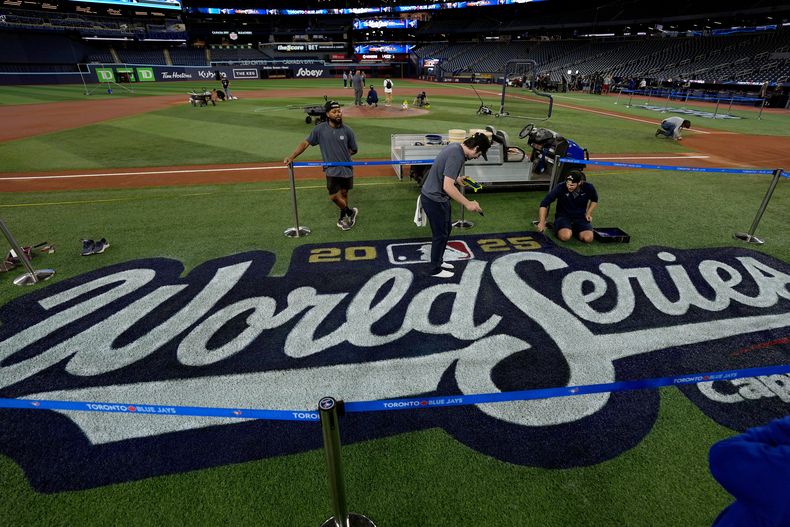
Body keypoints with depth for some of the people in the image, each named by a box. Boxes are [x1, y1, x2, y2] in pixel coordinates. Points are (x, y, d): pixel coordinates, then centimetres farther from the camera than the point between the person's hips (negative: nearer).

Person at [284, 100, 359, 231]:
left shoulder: (347, 131, -4)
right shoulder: (320, 129, -7)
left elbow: (354, 150, 7)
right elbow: (305, 143, -5)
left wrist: (341, 154, -6)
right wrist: (291, 157, -14)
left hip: (346, 169, 1)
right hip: (332, 170, -1)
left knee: (343, 193, 14)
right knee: (334, 196, -7)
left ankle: (343, 218, 34)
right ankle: (350, 212, 18)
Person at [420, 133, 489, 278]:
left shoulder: (455, 146, 3)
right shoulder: (456, 156, -26)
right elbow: (448, 187, -32)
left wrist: (457, 179, 16)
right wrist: (467, 204, -28)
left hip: (438, 197, 10)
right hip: (434, 199, -10)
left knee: (445, 230, 21)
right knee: (440, 234, 4)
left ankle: (438, 260, 37)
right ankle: (435, 269, 21)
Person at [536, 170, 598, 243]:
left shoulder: (588, 188, -11)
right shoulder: (560, 188, -19)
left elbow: (594, 200, 13)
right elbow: (544, 204, -17)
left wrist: (588, 213, 0)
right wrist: (542, 222, -23)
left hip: (580, 217, 2)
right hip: (563, 215, -2)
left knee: (588, 238, -23)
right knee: (565, 236, -32)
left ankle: (574, 229, 9)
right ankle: (558, 228, 4)